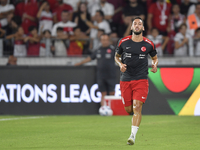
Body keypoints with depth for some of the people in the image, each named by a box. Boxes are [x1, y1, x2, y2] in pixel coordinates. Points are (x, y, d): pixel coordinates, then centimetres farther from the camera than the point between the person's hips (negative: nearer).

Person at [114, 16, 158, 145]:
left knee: (137, 107, -17)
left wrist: (155, 65, -3)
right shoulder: (123, 42, 2)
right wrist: (120, 64, -4)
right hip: (126, 80, 2)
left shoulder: (149, 44, 1)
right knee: (128, 109, 4)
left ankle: (133, 136, -19)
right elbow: (117, 56, 17)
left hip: (141, 80, -2)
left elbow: (155, 57, 18)